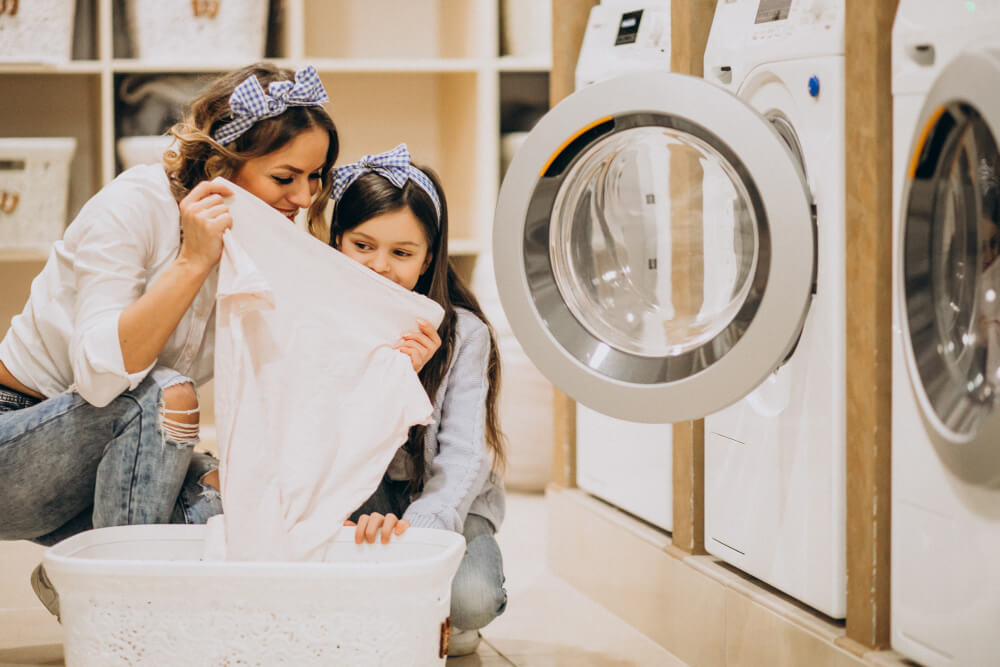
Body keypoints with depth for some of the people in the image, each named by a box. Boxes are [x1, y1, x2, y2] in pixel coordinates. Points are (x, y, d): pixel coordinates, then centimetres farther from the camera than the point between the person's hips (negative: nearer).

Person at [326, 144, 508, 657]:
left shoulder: (462, 334, -13)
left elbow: (464, 455, -22)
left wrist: (416, 524, -43)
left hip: (445, 504, -1)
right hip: (354, 503, 1)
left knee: (470, 598, -34)